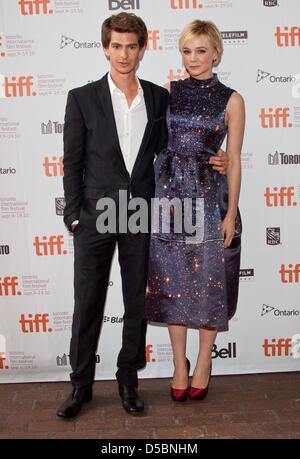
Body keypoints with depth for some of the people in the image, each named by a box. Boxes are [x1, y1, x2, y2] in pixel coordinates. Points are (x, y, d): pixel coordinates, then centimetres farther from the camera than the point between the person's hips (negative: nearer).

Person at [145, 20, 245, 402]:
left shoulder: (231, 100, 1)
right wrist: (152, 195, 1)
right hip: (168, 193, 2)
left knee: (208, 283, 5)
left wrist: (231, 213, -5)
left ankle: (203, 363, 23)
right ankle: (179, 363, 22)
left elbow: (233, 160, -1)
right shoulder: (168, 92, 7)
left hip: (210, 196, -2)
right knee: (172, 282, 6)